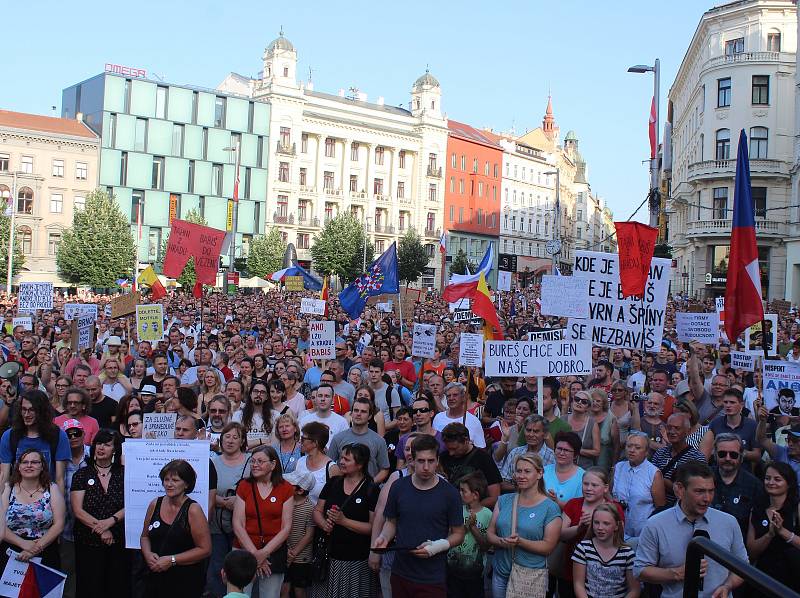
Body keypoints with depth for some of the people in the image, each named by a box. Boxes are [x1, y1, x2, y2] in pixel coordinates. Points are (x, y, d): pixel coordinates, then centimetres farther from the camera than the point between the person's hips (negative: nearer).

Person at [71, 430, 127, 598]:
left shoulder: (123, 473, 4)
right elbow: (78, 511, -4)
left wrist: (111, 521, -18)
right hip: (88, 543, 0)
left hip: (119, 542, 0)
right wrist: (101, 529, -12)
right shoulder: (82, 475, 3)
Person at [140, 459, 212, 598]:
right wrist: (147, 554, -6)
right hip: (156, 579, 4)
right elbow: (145, 536, 15)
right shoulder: (155, 504, 2)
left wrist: (172, 560, -17)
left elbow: (205, 549, -14)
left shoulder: (193, 510, -12)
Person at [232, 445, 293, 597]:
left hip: (274, 553, 0)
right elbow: (238, 525, -3)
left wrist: (264, 553, -11)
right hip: (244, 552, 0)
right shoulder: (244, 486, 2)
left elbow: (286, 528, -2)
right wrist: (254, 554, -10)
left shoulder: (286, 488, 0)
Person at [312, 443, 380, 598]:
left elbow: (374, 527, -13)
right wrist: (324, 524, -11)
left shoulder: (371, 490, -8)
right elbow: (317, 510, 10)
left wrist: (344, 521, -20)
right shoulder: (333, 483, 6)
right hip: (329, 556, 4)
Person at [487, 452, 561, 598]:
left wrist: (520, 542, -22)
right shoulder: (504, 500, 8)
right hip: (500, 573, 4)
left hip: (532, 576, -4)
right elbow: (490, 534, 6)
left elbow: (548, 547, -9)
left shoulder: (550, 508, -6)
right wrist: (502, 542, -16)